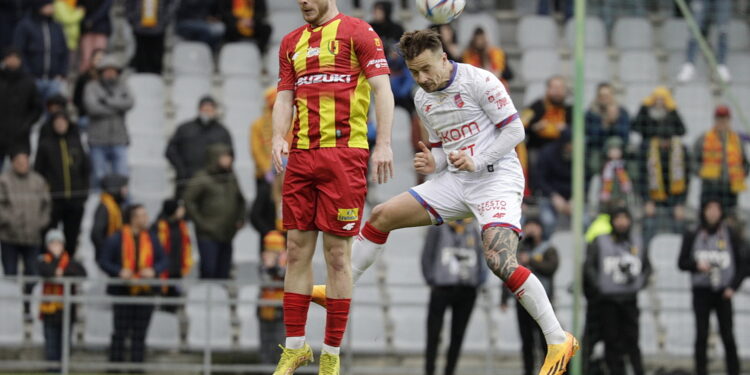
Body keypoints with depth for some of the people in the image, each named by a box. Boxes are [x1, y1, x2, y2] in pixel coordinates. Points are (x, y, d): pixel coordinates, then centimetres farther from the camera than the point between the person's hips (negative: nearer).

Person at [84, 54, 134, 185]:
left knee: (121, 179, -5)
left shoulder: (122, 87, 11)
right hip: (98, 142, -2)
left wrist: (107, 101, -14)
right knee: (100, 179, -2)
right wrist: (117, 108, -7)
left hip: (118, 141, 2)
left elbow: (129, 103, -8)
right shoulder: (91, 87, 2)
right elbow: (92, 107, -16)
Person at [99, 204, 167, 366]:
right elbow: (105, 262, -5)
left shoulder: (151, 239, 7)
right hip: (122, 291, -4)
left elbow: (163, 261, 10)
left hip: (145, 291, 4)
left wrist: (153, 270, -12)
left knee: (140, 335, 7)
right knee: (120, 333, -3)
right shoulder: (116, 239, -7)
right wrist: (119, 272, -22)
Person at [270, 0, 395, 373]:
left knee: (337, 254, -3)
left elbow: (382, 88, -4)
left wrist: (383, 143, -14)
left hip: (344, 154, -5)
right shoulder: (292, 42, 18)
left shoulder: (357, 31, 1)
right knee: (297, 250, 4)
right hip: (300, 156, 5)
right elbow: (285, 96, 17)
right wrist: (278, 137, -3)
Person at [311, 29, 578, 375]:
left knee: (499, 260, -26)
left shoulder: (478, 81, -12)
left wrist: (476, 162, -22)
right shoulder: (423, 100, 11)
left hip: (496, 178, -8)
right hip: (455, 182, 8)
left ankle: (558, 341, -19)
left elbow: (514, 129, -11)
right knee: (381, 216, 3)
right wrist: (433, 162, -2)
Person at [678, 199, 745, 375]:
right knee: (701, 336, -1)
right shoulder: (692, 236, 5)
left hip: (723, 292, -1)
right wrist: (697, 265, -12)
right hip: (701, 291, 1)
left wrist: (733, 286, -5)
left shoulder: (732, 236, 4)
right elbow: (682, 262, 8)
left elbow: (742, 265, 7)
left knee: (728, 336, -3)